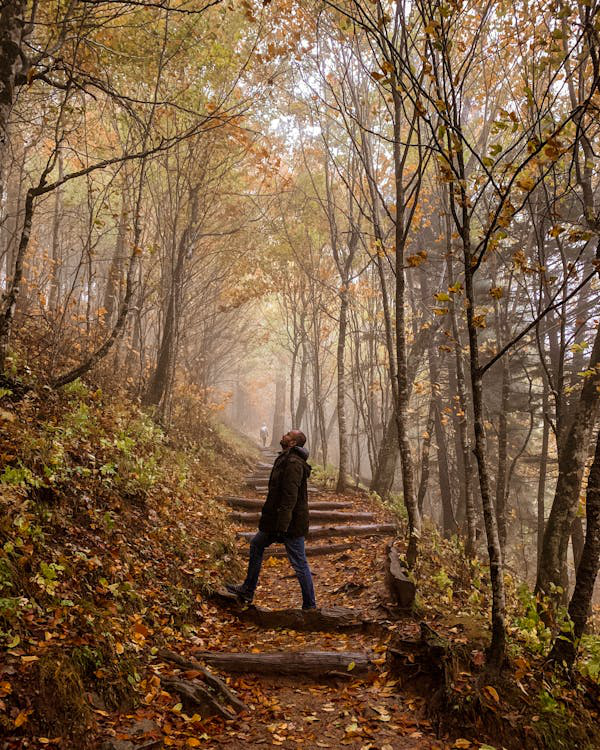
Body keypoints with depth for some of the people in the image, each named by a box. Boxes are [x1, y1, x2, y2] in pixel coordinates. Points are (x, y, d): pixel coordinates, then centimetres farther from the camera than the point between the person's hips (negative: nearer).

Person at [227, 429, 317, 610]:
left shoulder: (293, 463, -21)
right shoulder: (286, 459, 12)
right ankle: (247, 590, 31)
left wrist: (282, 527, -28)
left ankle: (310, 605, 13)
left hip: (291, 522, -11)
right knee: (256, 545, 20)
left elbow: (290, 498, -27)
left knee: (299, 563, -1)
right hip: (277, 519, 11)